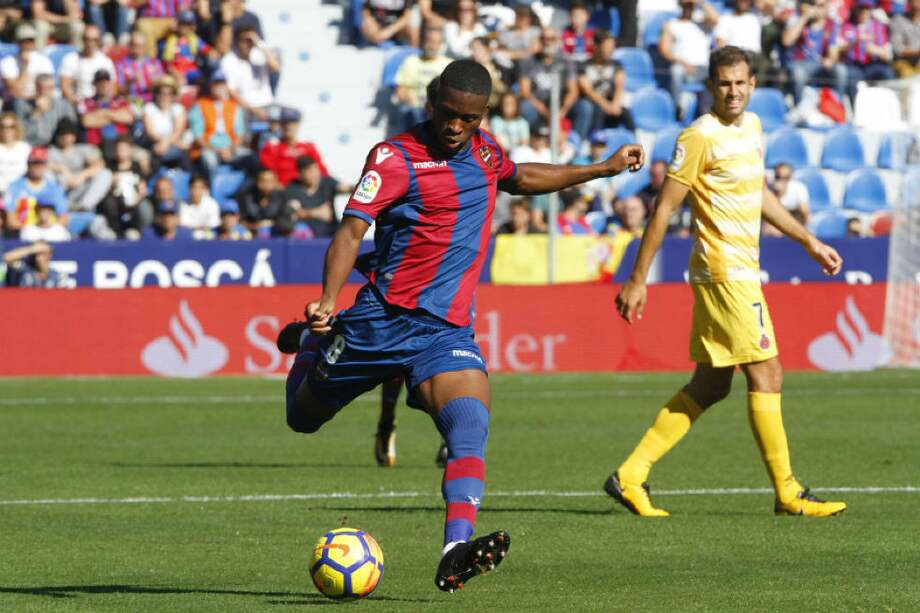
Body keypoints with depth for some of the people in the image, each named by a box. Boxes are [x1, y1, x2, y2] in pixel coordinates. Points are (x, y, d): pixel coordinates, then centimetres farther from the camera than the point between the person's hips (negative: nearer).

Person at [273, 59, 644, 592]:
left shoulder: (483, 150, 10)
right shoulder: (396, 157, -10)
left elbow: (520, 178, 35)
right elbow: (351, 230, -19)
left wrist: (602, 169, 36)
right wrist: (328, 302, -35)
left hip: (447, 330, 3)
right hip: (382, 321, -3)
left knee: (471, 427, -24)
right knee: (304, 418, 15)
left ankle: (456, 553, -38)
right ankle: (311, 341, 49)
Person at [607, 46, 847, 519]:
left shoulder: (751, 126, 13)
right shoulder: (701, 137, -13)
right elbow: (664, 209, -12)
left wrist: (809, 242, 27)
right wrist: (637, 280, -13)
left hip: (741, 271, 9)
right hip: (725, 271, -9)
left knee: (710, 386, 10)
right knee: (766, 375, -7)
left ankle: (631, 475, 13)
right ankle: (787, 493, 0)